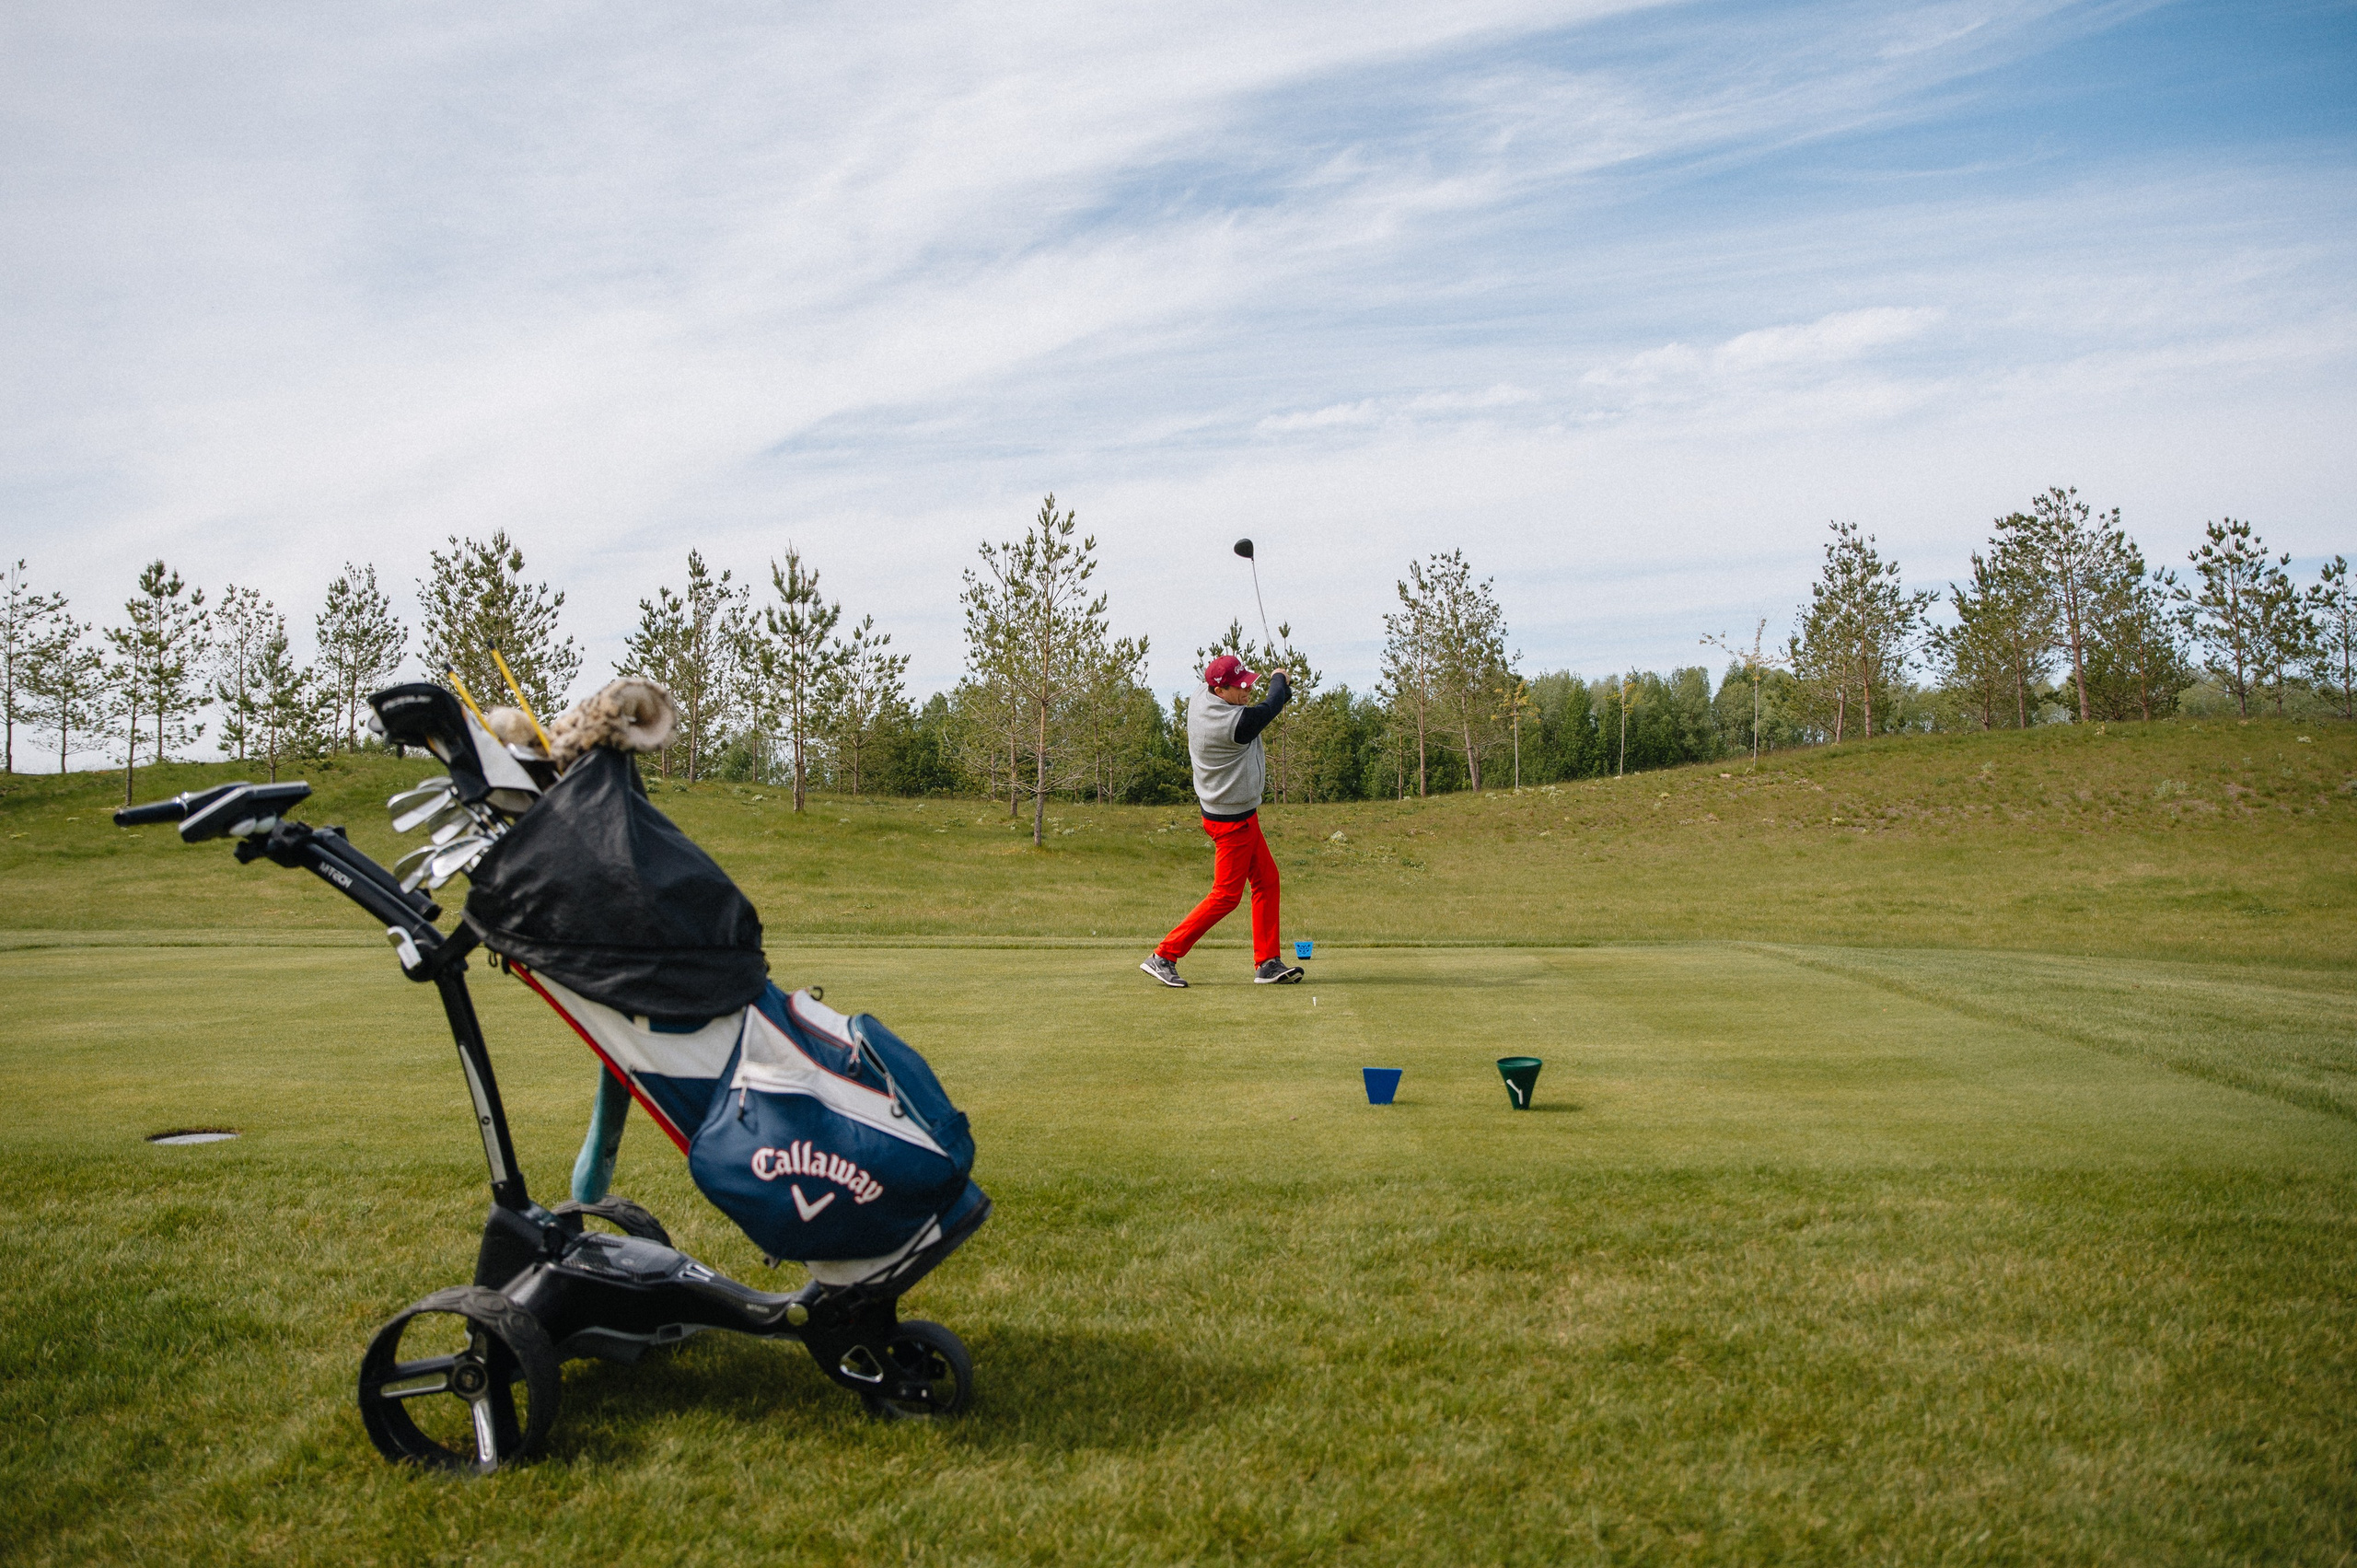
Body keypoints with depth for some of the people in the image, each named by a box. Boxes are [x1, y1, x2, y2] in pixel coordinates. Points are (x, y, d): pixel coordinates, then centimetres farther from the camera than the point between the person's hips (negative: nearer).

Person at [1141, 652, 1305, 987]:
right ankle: (1163, 957, 3)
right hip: (1234, 820, -10)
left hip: (1239, 814, 10)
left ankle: (1267, 963, 17)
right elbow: (1271, 706, -8)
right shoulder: (1237, 722, -28)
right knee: (1226, 895, -1)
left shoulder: (1198, 703, -3)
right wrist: (1278, 679, 12)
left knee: (1267, 879, 13)